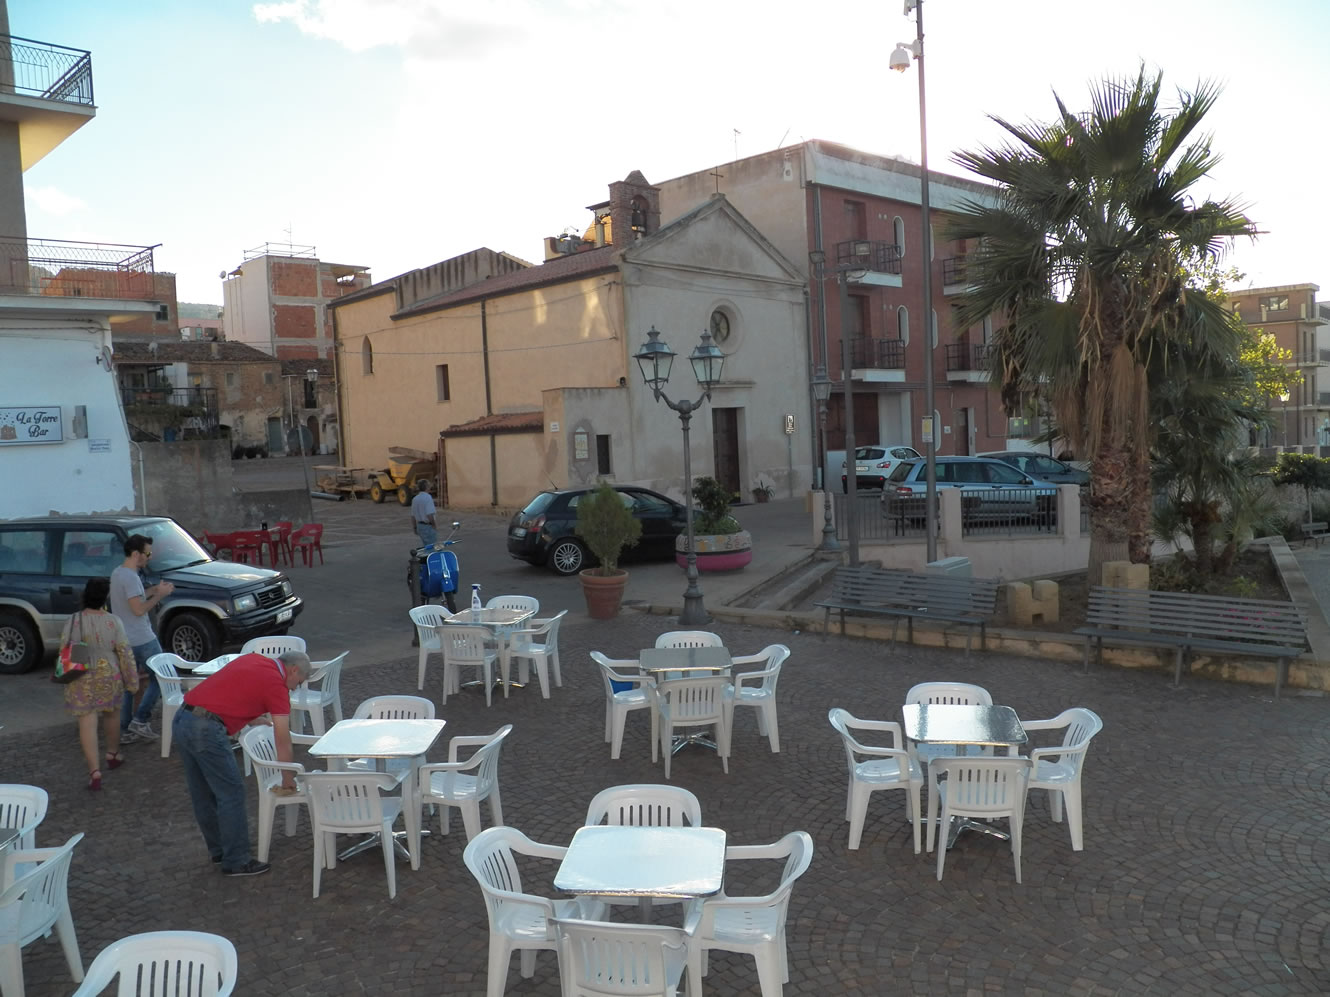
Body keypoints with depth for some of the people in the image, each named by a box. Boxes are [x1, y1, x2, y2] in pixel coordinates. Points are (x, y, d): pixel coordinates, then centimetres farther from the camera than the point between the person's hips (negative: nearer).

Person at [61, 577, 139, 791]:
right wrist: (132, 681, 3)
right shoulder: (113, 622, -10)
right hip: (109, 677, 1)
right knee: (112, 715, 23)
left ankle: (94, 770, -7)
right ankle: (113, 754, 40)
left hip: (81, 680, 0)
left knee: (87, 723, 0)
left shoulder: (72, 621, -9)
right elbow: (125, 653, -7)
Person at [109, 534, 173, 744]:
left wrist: (153, 590, 11)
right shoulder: (131, 577, -20)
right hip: (141, 640, -9)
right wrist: (159, 595, -13)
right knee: (159, 678, 3)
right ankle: (140, 720, 1)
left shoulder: (117, 573, 11)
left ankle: (124, 730, 16)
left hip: (123, 639, 9)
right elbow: (139, 609, -23)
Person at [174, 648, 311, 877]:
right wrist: (288, 779, 11)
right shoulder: (276, 685, -4)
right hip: (206, 729, -9)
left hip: (180, 720, 9)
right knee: (231, 793, 2)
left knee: (203, 794, 19)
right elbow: (283, 741, 0)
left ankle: (219, 849, 33)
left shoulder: (253, 659, 18)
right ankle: (236, 861, 10)